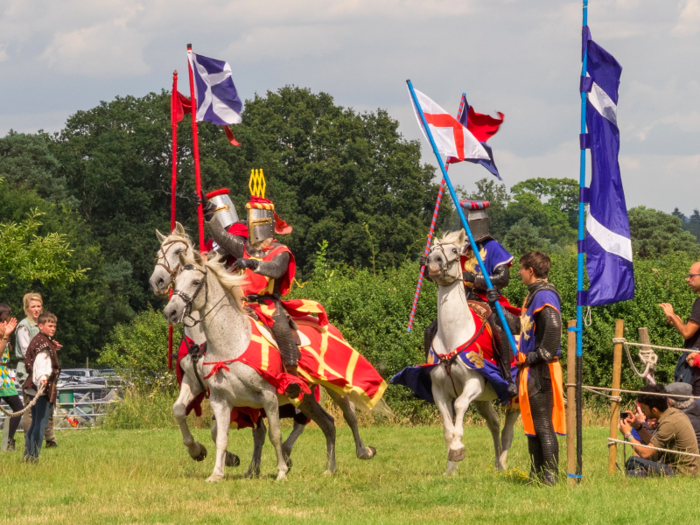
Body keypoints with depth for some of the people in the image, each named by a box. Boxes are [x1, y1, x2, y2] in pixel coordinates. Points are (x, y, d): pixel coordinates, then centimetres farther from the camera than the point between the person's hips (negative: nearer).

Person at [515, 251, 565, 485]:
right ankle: (536, 475, 21)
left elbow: (553, 327, -28)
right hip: (530, 369, 11)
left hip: (540, 370, -11)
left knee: (544, 426, -9)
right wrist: (524, 356, 17)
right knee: (532, 425, 15)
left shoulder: (544, 295, -14)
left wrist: (540, 356, -23)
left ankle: (551, 477, -8)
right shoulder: (533, 294, 17)